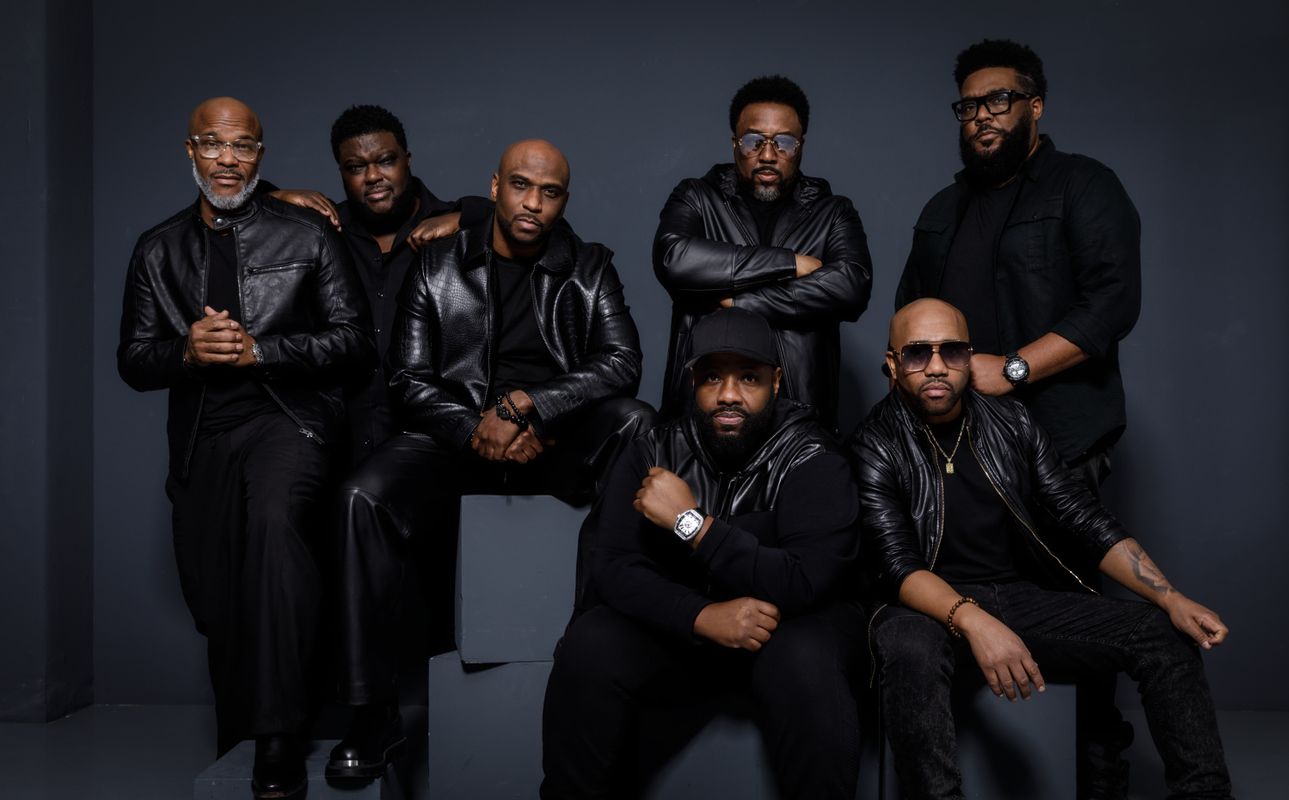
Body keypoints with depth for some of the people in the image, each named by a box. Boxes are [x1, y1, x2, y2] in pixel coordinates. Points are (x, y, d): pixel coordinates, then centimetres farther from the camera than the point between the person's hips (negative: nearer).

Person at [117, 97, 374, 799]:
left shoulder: (307, 235, 5)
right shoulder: (157, 250, 13)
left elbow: (352, 340, -1)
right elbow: (132, 359, 11)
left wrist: (257, 349, -13)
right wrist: (188, 351, -11)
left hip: (288, 417, -4)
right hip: (200, 433, 4)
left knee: (273, 513, -34)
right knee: (215, 605, 7)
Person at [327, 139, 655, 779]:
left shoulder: (590, 268, 10)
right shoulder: (438, 264, 9)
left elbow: (622, 361, -4)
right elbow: (408, 380, 4)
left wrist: (529, 406, -18)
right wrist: (476, 431, -14)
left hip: (560, 442, 0)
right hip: (458, 435, 0)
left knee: (635, 422, -31)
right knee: (364, 497, -28)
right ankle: (375, 713, -19)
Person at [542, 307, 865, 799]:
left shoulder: (813, 461, -12)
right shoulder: (656, 452, -3)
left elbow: (804, 584, -26)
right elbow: (612, 567, -11)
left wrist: (689, 521, -27)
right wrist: (702, 616, -27)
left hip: (786, 628, -2)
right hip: (680, 626, 2)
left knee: (806, 662, -35)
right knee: (589, 647, -24)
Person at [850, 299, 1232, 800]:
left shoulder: (1012, 423, 7)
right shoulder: (875, 447, -7)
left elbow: (1086, 520, 6)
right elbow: (895, 563, -17)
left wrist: (1170, 598, -6)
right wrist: (972, 621, -34)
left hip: (1024, 598, 5)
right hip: (930, 607, -4)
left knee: (1164, 634, -10)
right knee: (911, 651, -39)